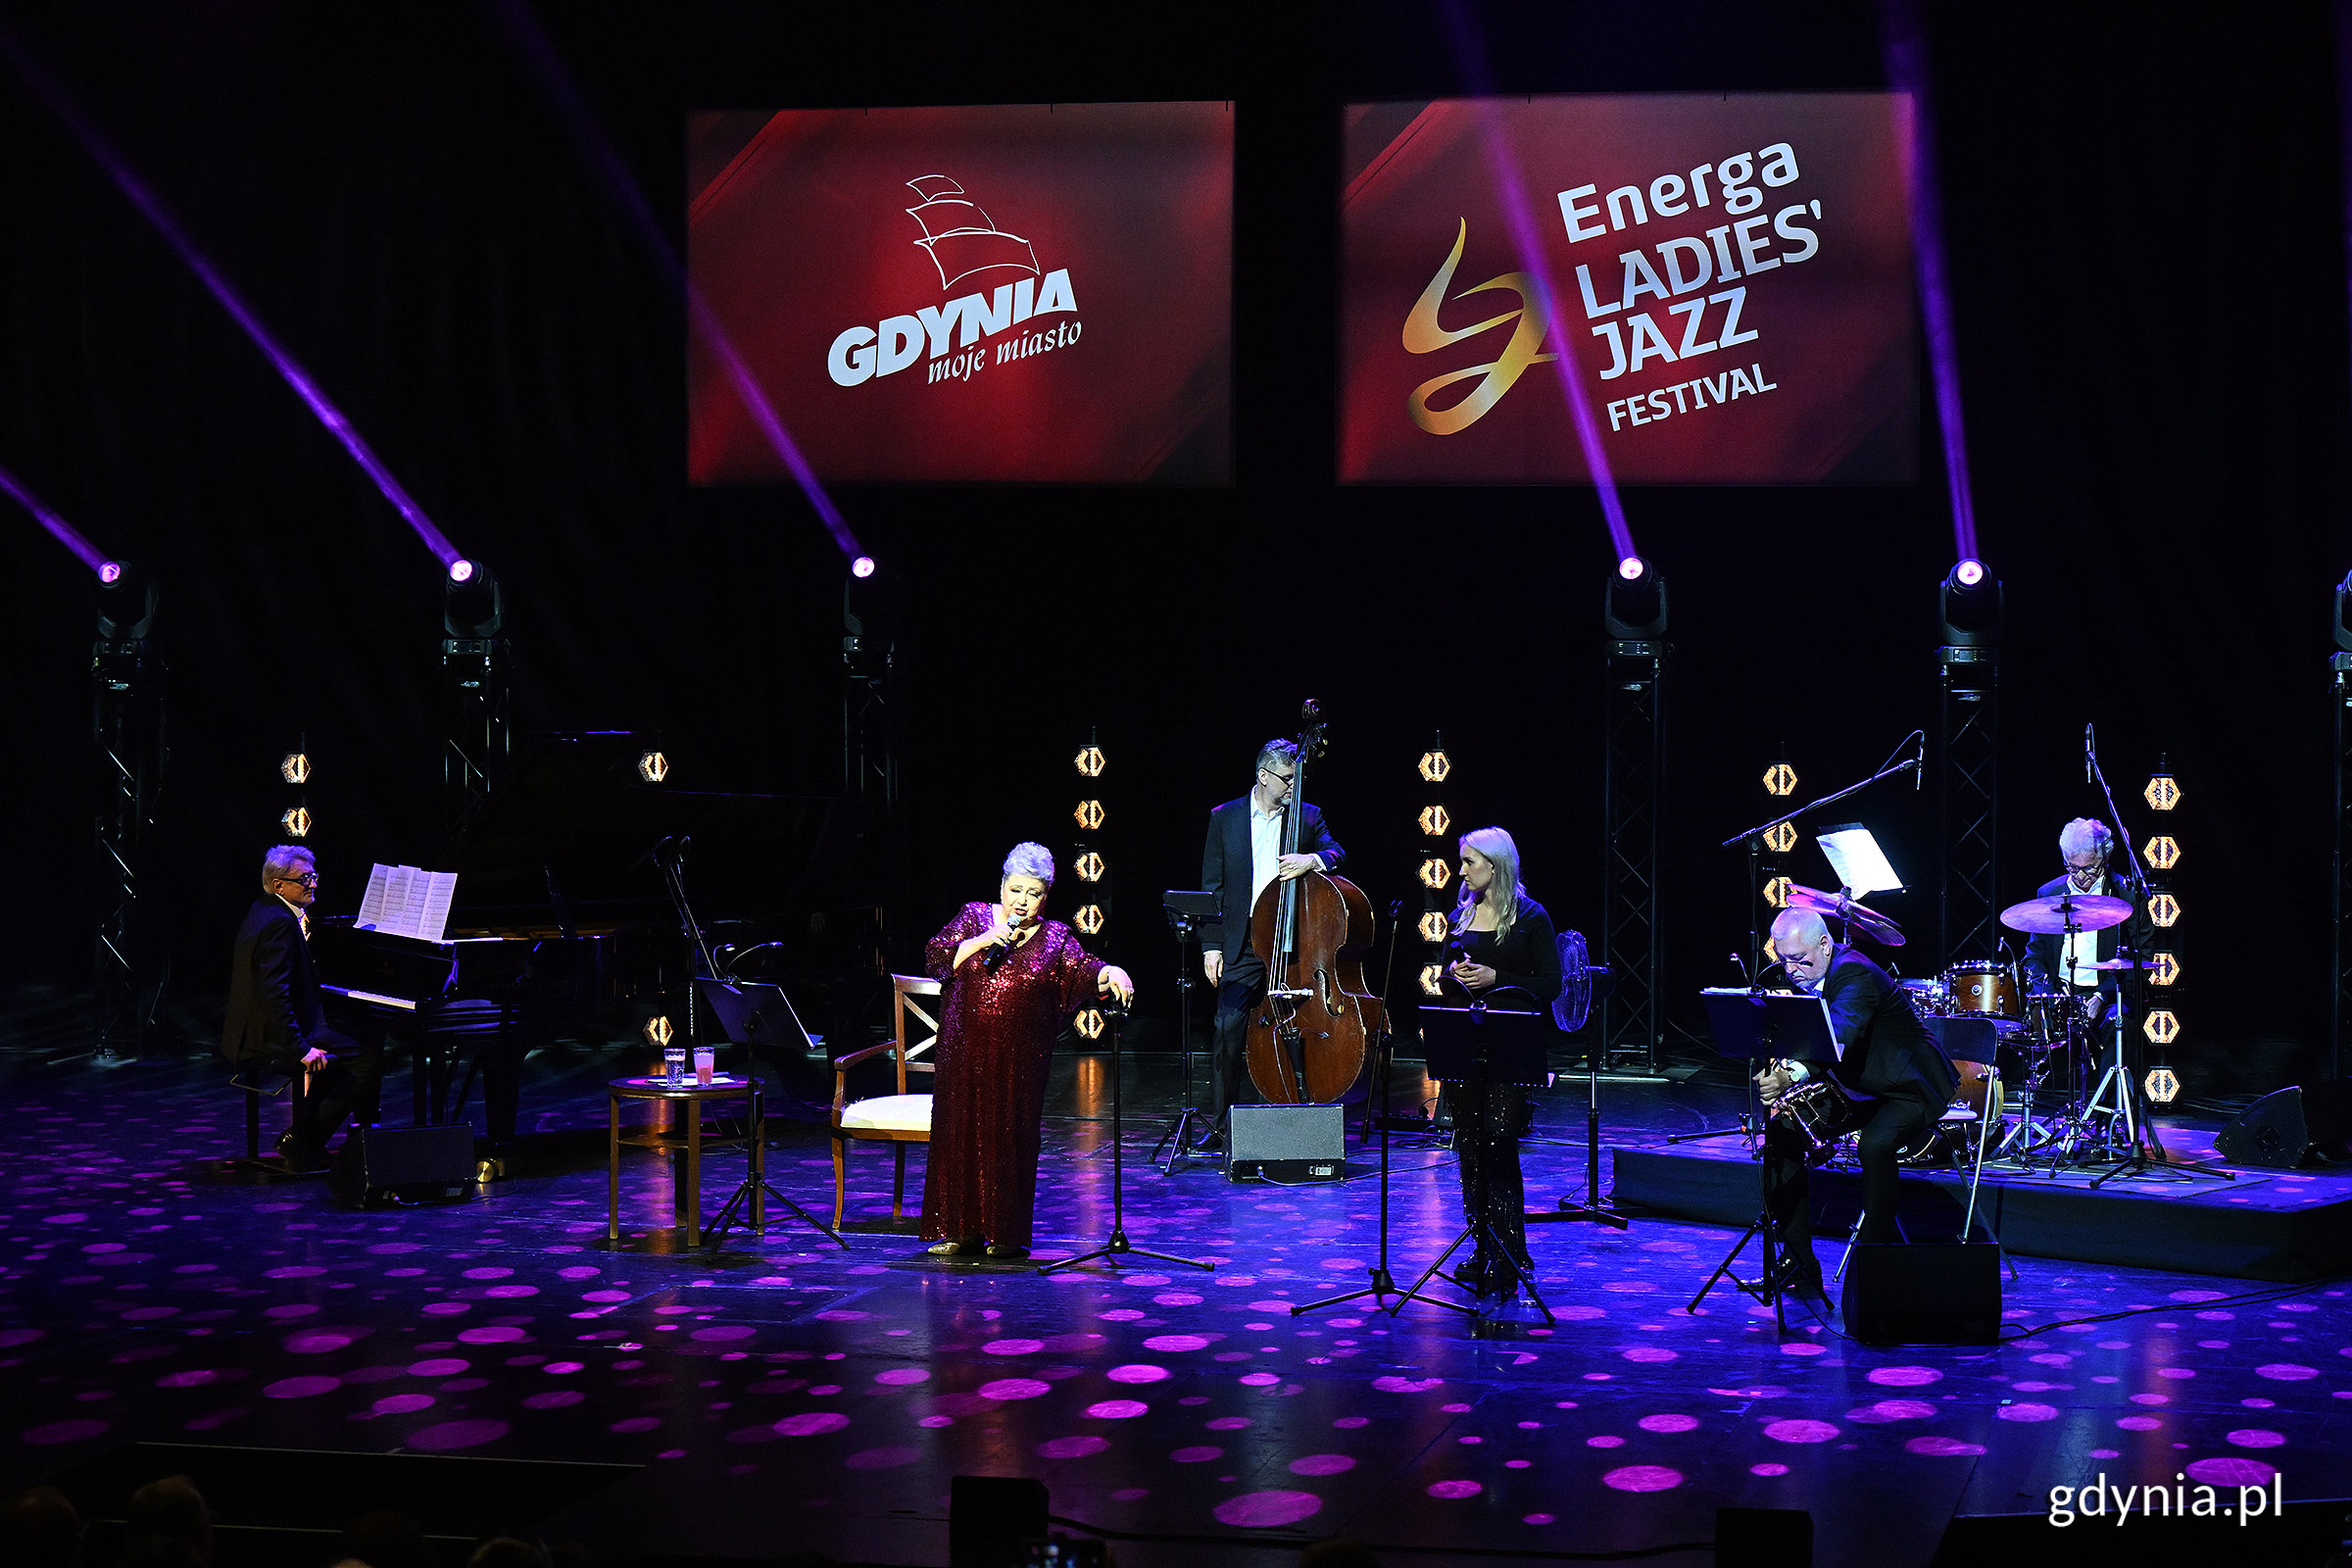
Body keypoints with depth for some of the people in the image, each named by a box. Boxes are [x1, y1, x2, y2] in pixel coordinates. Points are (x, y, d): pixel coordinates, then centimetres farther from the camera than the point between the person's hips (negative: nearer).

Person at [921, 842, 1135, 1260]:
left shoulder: (1054, 936, 7)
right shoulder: (974, 917, 8)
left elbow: (1080, 968, -9)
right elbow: (935, 959, -1)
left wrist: (1109, 973, -30)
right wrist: (981, 941, -12)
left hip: (1021, 1056, -1)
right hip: (965, 1049, 1)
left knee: (1011, 1138, 0)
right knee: (960, 1133, 1)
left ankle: (1007, 1233, 9)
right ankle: (962, 1230, 10)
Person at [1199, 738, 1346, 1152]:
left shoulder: (1307, 816, 10)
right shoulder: (1224, 818, 8)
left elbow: (1337, 854, -1)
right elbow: (1212, 887, 7)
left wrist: (1313, 859, -24)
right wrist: (1211, 944, 1)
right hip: (1242, 945, -1)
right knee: (1229, 1031, -6)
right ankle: (1220, 1125, 5)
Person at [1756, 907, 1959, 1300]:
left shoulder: (1855, 975, -27)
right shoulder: (1800, 977, 0)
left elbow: (1838, 1039, -45)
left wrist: (1793, 1076, -62)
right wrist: (1780, 1088, -20)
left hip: (1908, 1089, -8)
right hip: (1854, 1090, 8)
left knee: (1875, 1143, -36)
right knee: (1780, 1130, -7)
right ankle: (1798, 1265, -1)